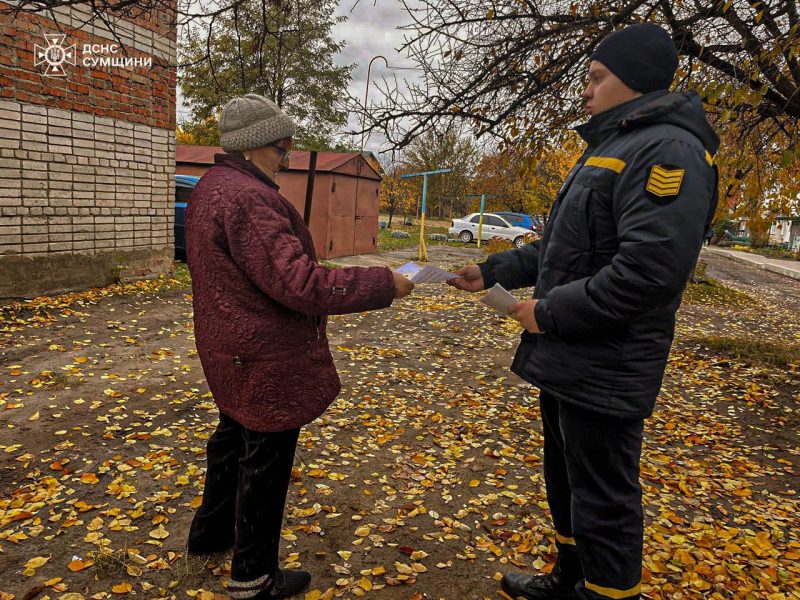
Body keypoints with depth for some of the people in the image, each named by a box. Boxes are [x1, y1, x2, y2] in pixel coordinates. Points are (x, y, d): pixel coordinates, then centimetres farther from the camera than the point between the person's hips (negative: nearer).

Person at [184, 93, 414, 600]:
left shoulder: (211, 188, 9)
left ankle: (211, 530, 47)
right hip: (267, 360, -11)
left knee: (234, 437, 26)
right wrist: (384, 284, -27)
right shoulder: (249, 199, -25)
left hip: (231, 352, 11)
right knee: (266, 460, 5)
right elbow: (298, 282, -32)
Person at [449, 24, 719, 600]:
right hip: (565, 360, 10)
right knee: (565, 480, 23)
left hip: (603, 372, -10)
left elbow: (651, 270, -29)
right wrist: (493, 271, 14)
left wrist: (550, 313, -20)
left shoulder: (667, 150, -16)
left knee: (602, 503, 4)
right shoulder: (611, 147, 17)